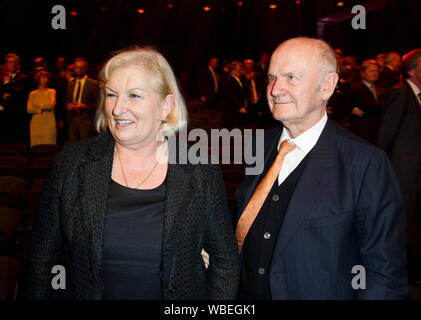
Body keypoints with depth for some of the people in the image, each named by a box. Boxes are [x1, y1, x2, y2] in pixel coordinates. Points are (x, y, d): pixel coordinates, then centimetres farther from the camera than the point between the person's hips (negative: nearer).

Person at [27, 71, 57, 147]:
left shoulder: (51, 91, 7)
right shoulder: (32, 94, 13)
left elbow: (51, 104, -10)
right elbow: (29, 109, 3)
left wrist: (39, 105, 2)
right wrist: (39, 110, -8)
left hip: (49, 123, -2)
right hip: (36, 123, 2)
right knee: (36, 147, -2)